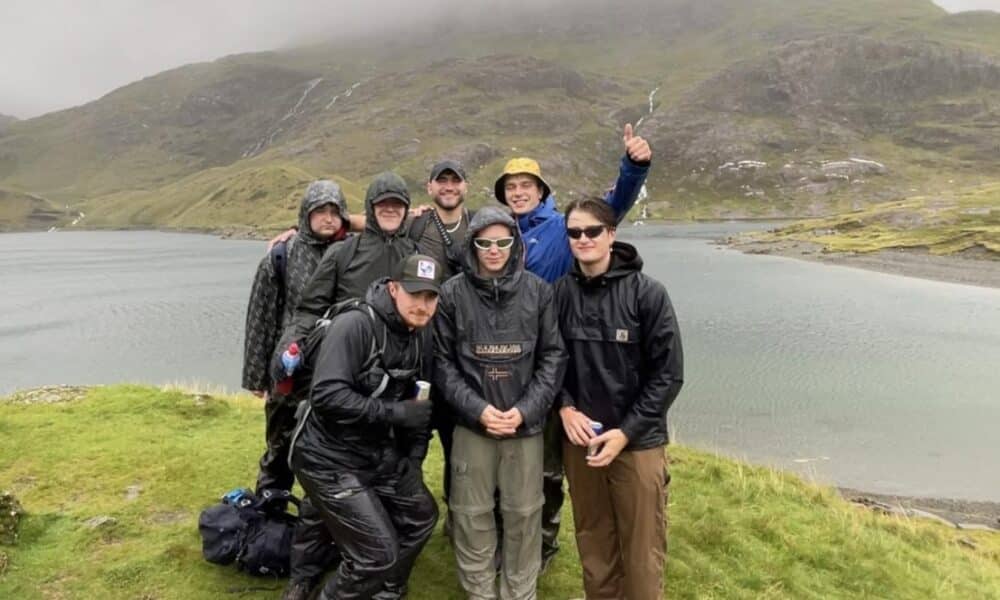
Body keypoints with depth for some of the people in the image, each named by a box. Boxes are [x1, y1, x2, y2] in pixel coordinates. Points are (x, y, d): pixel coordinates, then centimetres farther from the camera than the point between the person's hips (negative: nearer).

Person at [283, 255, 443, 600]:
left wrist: (413, 460, 3)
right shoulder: (354, 325, -24)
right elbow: (327, 395, -32)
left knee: (420, 515, 17)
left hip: (380, 454, 8)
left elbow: (415, 403, 11)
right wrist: (395, 413, -29)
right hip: (330, 460, -8)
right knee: (378, 554, -8)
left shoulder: (419, 338, 2)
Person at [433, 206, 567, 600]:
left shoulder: (538, 291, -1)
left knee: (524, 514, 10)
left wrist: (526, 409, -9)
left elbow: (553, 357, 1)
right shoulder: (452, 293, -4)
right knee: (472, 514, 10)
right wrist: (477, 409, -11)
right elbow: (443, 361, -1)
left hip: (526, 423, 1)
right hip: (471, 423, 0)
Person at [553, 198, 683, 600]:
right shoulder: (561, 292, -1)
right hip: (579, 439, 3)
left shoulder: (647, 293, -10)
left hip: (638, 442, -3)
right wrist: (565, 407, -7)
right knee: (593, 543, 17)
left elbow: (668, 374, -8)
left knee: (642, 550, 7)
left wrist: (626, 432, -12)